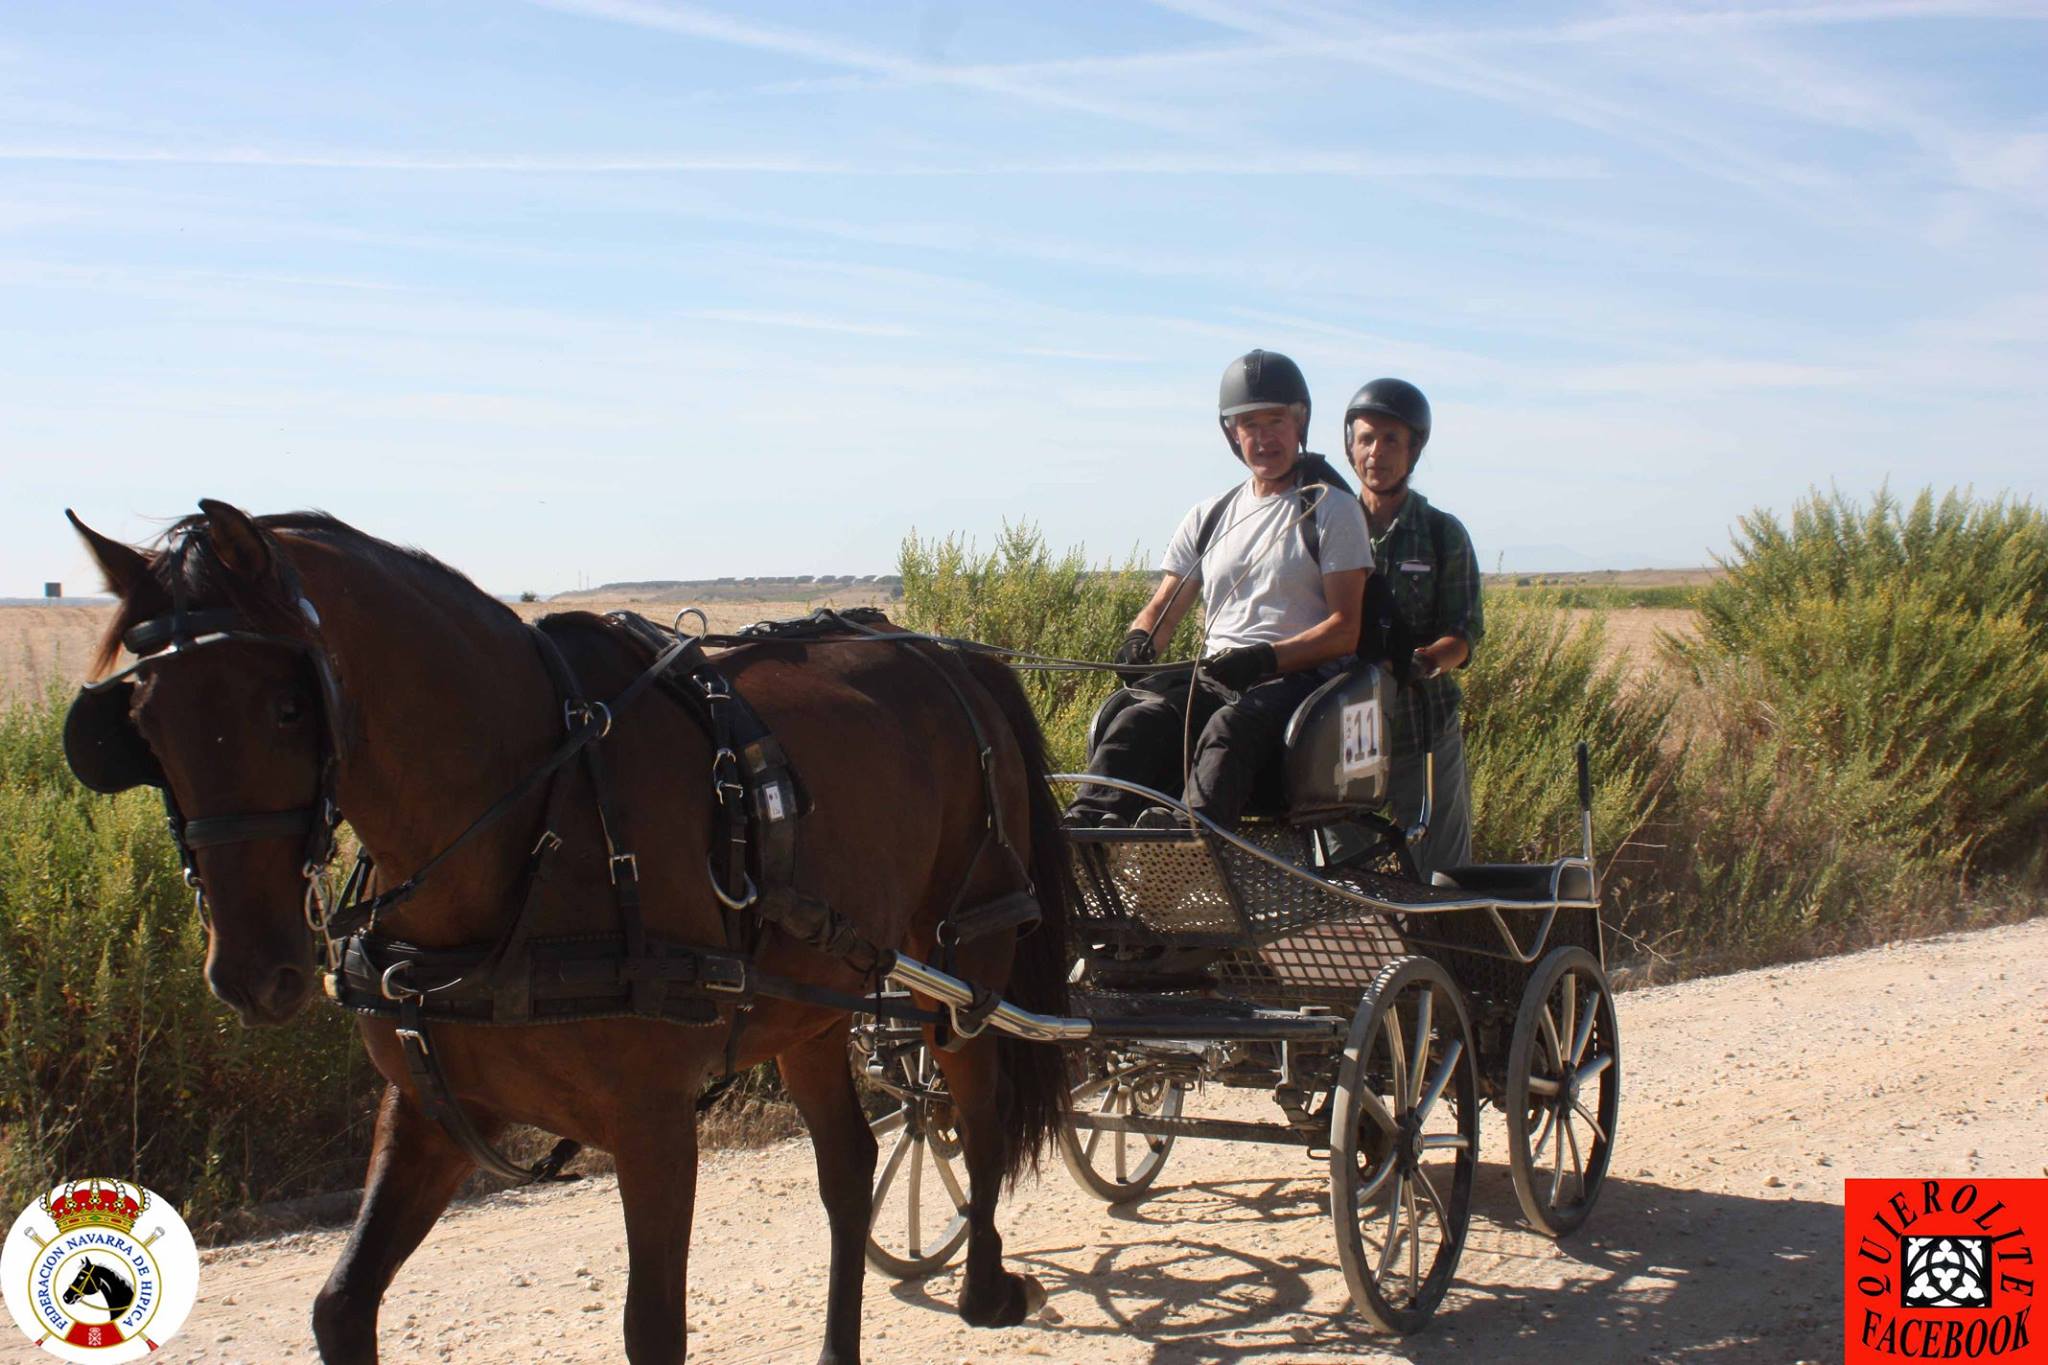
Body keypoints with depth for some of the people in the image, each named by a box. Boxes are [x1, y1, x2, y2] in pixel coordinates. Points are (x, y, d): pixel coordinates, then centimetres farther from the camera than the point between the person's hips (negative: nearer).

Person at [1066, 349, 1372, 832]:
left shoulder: (1332, 508, 6)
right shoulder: (1211, 516, 20)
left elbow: (1345, 628, -3)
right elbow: (1165, 606, 20)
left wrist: (1266, 657, -19)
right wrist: (1140, 638, -5)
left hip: (1303, 677, -4)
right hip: (1216, 678, 4)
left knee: (1232, 724, -38)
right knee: (1140, 715, -30)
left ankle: (1197, 820, -62)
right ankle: (1090, 816, -50)